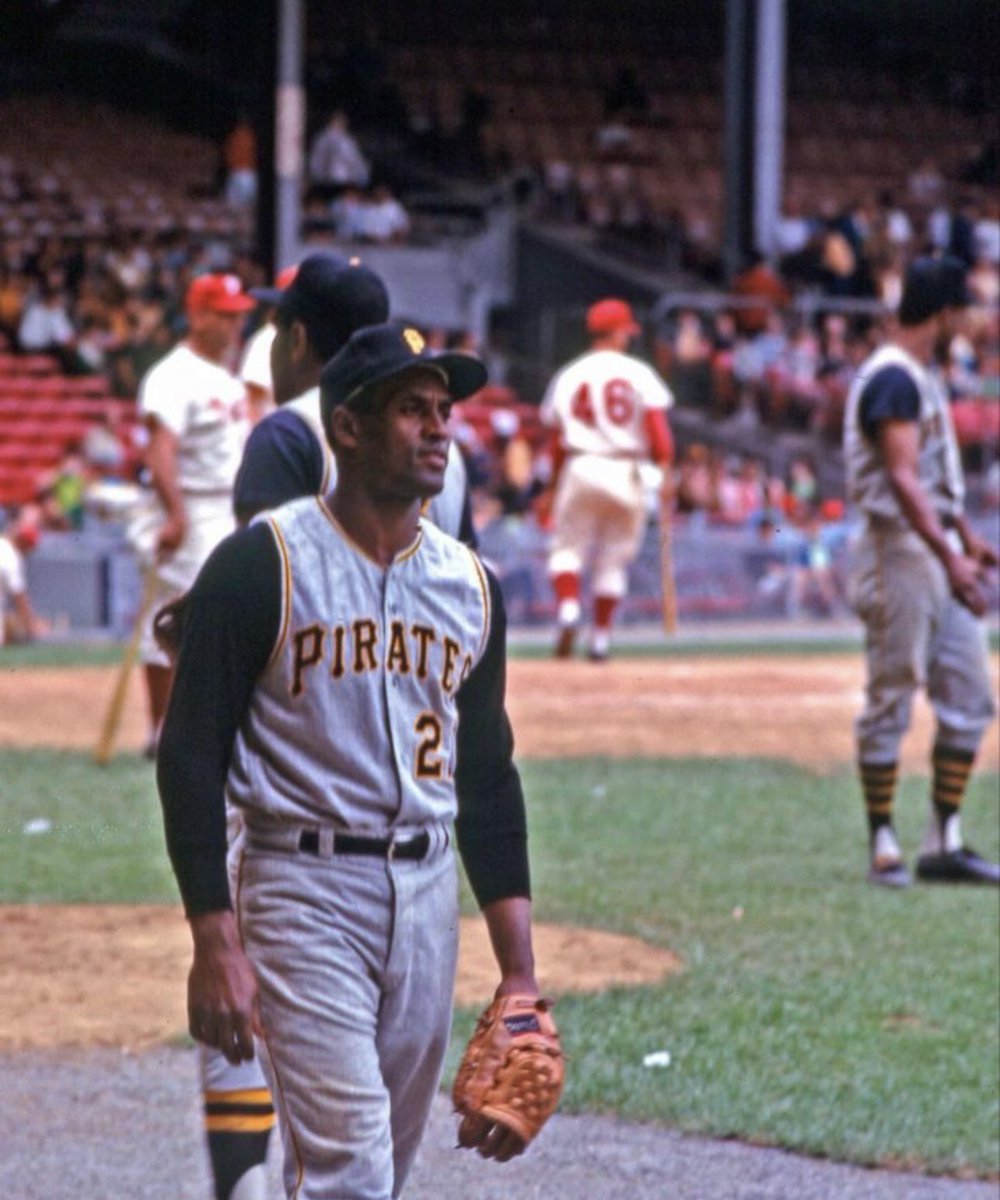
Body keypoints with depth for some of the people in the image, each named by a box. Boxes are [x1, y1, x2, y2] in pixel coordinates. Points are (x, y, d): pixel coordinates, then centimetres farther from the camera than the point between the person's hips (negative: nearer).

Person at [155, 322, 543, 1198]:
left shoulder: (469, 584, 11)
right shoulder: (263, 563, -7)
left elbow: (489, 782, 15)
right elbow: (192, 757, -9)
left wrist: (518, 971, 10)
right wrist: (215, 945, -17)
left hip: (427, 893, 6)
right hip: (302, 891, -6)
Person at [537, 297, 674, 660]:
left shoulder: (569, 376, 6)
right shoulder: (639, 375, 1)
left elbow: (557, 441, 9)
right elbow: (657, 429, -10)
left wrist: (553, 487, 18)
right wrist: (664, 469, -8)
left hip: (580, 468, 0)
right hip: (625, 473, 0)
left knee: (567, 548, 6)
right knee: (613, 559, 9)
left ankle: (568, 608, -21)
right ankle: (601, 637, 10)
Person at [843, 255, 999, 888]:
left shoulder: (925, 376, 16)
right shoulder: (893, 379, -15)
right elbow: (901, 479, -24)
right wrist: (949, 558, -31)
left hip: (941, 549, 10)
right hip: (901, 550, -10)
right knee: (891, 699, -3)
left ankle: (945, 842, 12)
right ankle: (884, 847, 3)